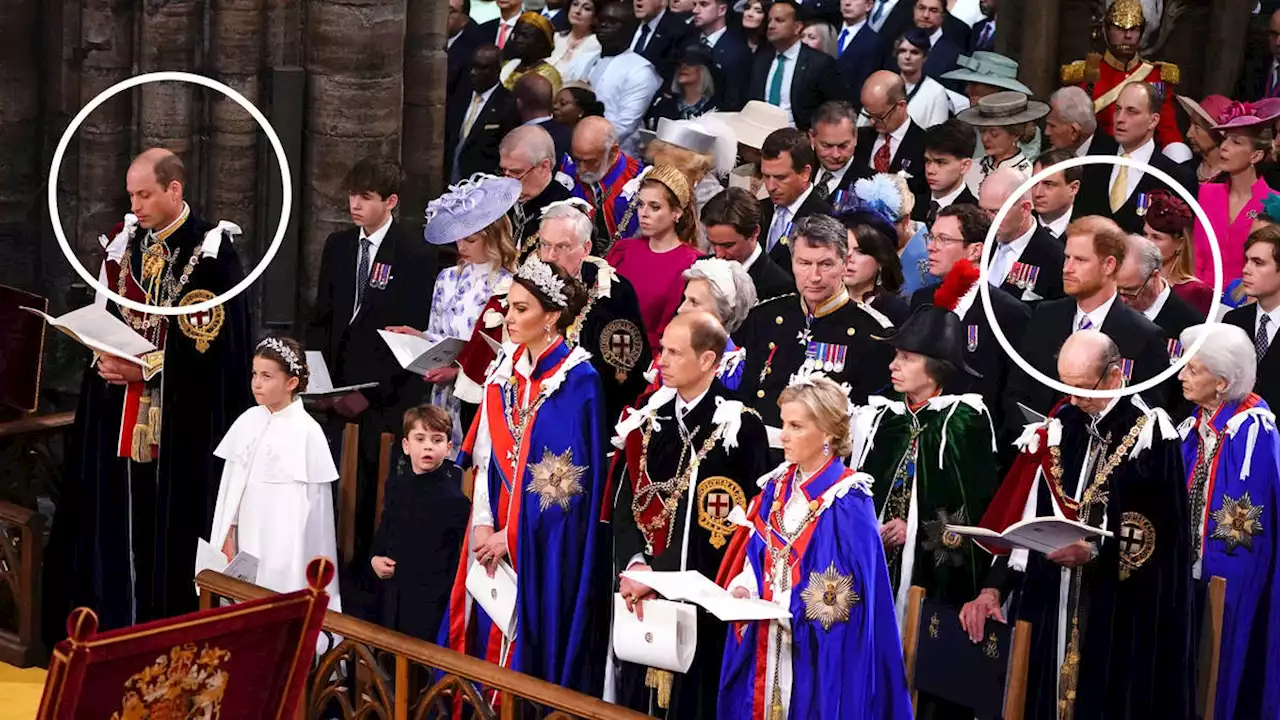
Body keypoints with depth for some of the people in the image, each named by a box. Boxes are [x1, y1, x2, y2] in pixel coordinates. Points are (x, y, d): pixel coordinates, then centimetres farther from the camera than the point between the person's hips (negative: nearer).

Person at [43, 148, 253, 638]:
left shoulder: (211, 251, -10)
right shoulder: (125, 241, 9)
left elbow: (212, 343, -14)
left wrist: (143, 369, -16)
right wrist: (105, 359, -6)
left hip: (180, 420, -6)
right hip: (118, 411, 6)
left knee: (169, 529, -1)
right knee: (116, 521, 7)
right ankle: (115, 630, 17)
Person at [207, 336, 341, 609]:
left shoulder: (306, 432, -13)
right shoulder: (248, 420, 4)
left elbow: (308, 505, -11)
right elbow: (232, 483, 9)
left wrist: (291, 560, -10)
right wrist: (228, 537, 7)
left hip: (284, 546, -5)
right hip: (246, 539, 5)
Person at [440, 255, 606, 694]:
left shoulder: (578, 381, -12)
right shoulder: (504, 374, 8)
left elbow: (566, 476, -15)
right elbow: (485, 457, 8)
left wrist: (511, 534, -14)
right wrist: (483, 524, -3)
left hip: (546, 546, -6)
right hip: (495, 533, 6)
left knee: (533, 646, -1)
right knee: (487, 638, 9)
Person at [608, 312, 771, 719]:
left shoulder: (738, 429, -11)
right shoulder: (649, 419, 8)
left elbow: (721, 524, -15)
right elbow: (626, 501, 4)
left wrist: (657, 575, -15)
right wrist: (634, 564, -12)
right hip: (640, 593, 6)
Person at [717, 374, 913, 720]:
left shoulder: (847, 503, -13)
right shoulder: (777, 487, 8)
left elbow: (840, 596, -16)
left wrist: (785, 607, -20)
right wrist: (744, 588, -7)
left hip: (819, 653, -6)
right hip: (766, 643, 6)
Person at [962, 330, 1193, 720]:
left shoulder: (1151, 435, -7)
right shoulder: (1058, 429, 7)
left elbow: (1161, 535, -11)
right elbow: (1021, 516, 4)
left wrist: (1098, 552, -24)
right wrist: (993, 587, -6)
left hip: (1125, 615, -5)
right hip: (1052, 606, 5)